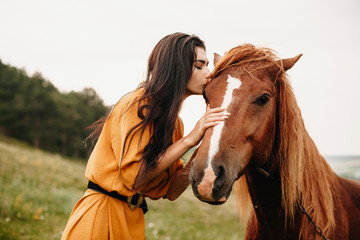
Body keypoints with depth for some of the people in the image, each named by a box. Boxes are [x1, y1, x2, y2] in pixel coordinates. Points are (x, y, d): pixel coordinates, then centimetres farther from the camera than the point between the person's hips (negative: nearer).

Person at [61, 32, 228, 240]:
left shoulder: (174, 121, 8)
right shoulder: (138, 104, -15)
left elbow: (170, 191, 2)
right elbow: (133, 176, -23)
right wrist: (188, 140, -21)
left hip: (133, 219, 8)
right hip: (101, 216, -8)